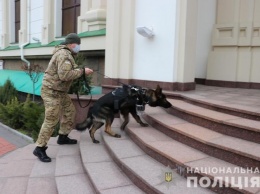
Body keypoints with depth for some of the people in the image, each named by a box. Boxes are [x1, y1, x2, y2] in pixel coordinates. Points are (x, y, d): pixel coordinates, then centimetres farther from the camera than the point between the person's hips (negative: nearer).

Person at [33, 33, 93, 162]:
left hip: (59, 91, 11)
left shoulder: (66, 54, 16)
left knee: (70, 111, 18)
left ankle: (63, 137, 31)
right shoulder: (64, 54, -20)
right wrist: (82, 71, -21)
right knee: (51, 120, -8)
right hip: (51, 91, -11)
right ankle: (40, 148, 2)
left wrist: (80, 71, 1)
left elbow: (67, 72, 14)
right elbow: (65, 75, -30)